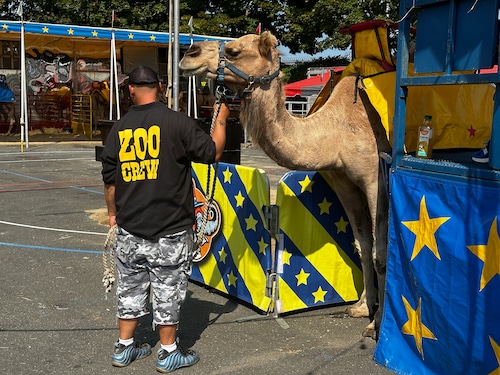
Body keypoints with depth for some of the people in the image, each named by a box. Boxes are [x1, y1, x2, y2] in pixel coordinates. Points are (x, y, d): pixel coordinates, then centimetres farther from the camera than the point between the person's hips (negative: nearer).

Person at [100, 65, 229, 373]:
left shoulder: (119, 128, 3)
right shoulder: (177, 122, -11)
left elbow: (110, 179, 9)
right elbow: (213, 153, -3)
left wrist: (114, 213, 24)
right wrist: (221, 118, 11)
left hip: (130, 229, 5)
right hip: (170, 230, -4)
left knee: (130, 287, 16)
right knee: (168, 290, 8)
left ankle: (125, 347, 29)